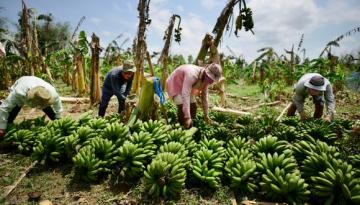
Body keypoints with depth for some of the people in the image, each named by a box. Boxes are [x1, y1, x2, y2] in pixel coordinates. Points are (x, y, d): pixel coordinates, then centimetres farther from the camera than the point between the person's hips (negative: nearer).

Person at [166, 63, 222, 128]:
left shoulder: (206, 79, -15)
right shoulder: (192, 75, -40)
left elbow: (204, 96, -4)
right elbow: (185, 95, -46)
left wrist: (206, 115, 0)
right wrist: (187, 117, -48)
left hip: (186, 87, 8)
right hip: (174, 84, -8)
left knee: (193, 107, 3)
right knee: (182, 107, -23)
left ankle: (189, 128, 19)